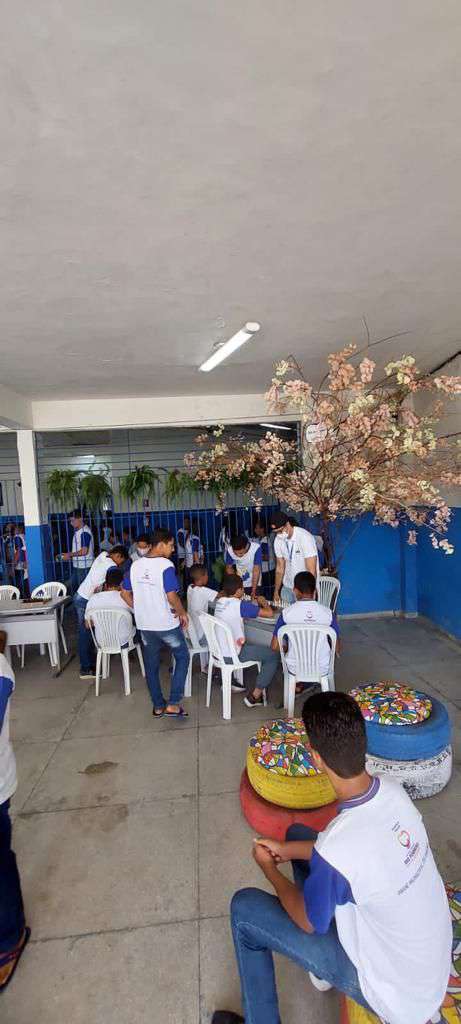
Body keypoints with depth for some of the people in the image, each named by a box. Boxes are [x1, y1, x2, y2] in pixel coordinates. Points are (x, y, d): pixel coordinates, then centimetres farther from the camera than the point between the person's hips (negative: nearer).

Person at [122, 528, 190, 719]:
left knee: (151, 665, 17)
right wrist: (182, 613, -7)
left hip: (144, 624, 6)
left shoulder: (136, 565, 1)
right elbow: (172, 596, -23)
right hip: (166, 624, -5)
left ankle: (158, 706, 28)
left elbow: (126, 593, 8)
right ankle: (173, 704, 9)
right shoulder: (166, 565, -18)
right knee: (182, 658, 13)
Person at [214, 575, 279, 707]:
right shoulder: (240, 605, -19)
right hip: (231, 656, -8)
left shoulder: (220, 601, 1)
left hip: (217, 651, 8)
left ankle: (233, 682, 38)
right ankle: (255, 696, 5)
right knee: (273, 656, 3)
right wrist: (263, 602, 4)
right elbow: (269, 613, -17)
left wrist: (254, 602, 15)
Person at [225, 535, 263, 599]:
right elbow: (229, 568, -6)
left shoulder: (256, 548, -28)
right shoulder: (229, 550, -22)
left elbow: (256, 570, -26)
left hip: (254, 583, -1)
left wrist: (253, 592, -29)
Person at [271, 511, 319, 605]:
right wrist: (276, 592, 8)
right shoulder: (278, 540, -3)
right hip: (287, 588, 5)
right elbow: (280, 568, 8)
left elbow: (312, 571, -21)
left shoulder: (305, 538, -21)